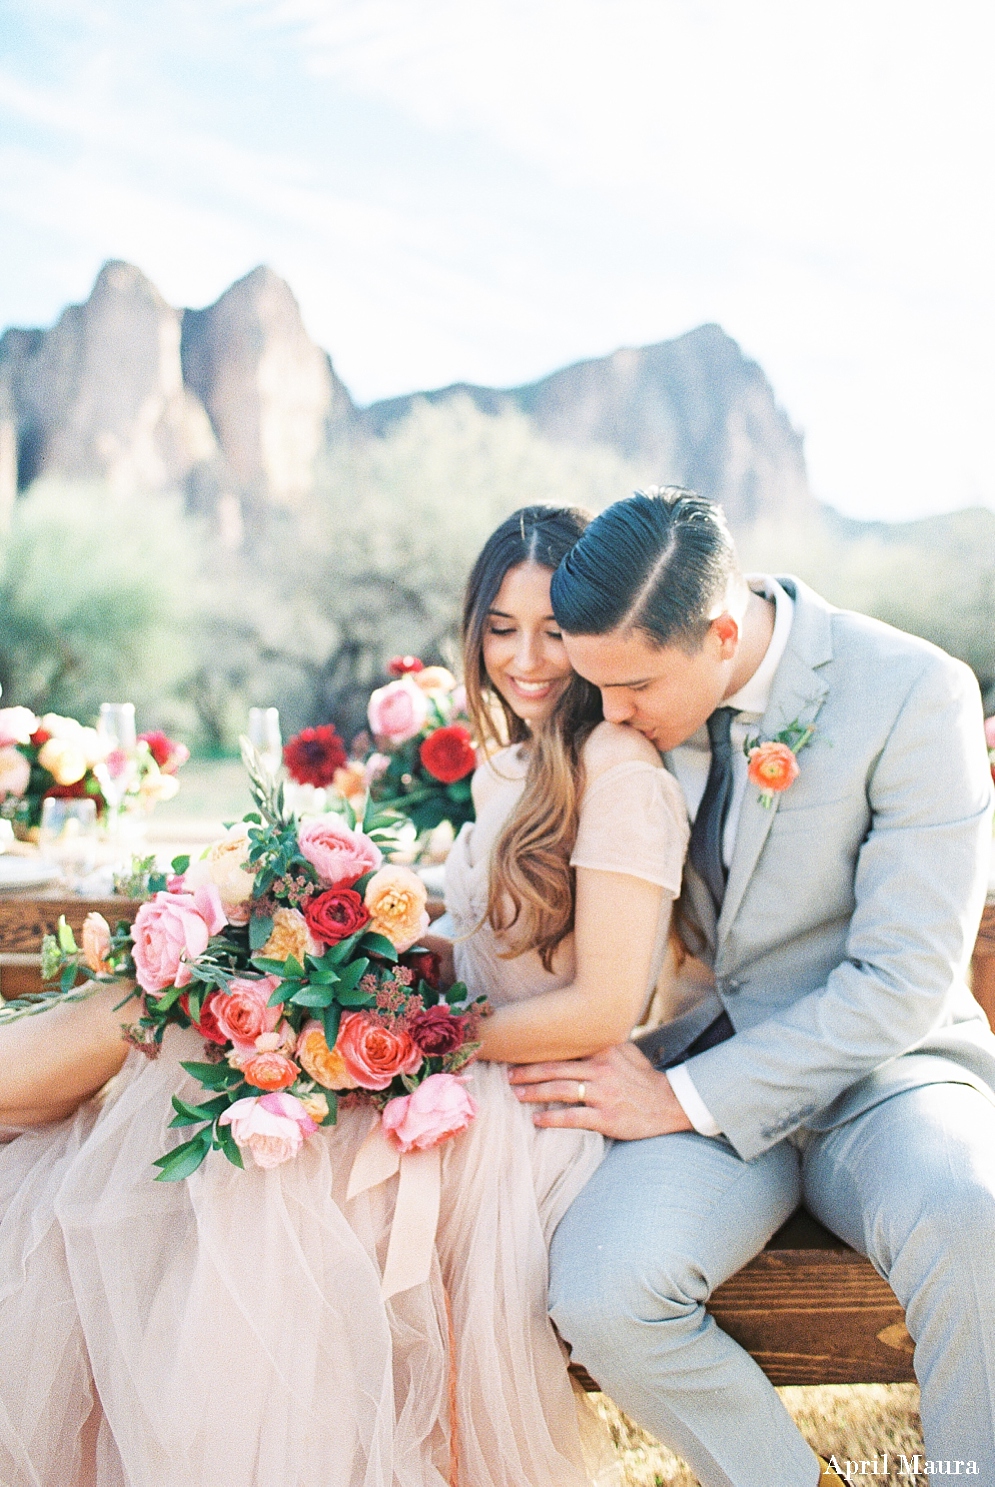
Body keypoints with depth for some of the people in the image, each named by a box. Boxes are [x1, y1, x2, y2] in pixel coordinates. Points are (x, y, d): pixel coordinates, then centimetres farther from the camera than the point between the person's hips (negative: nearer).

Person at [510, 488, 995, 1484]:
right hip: (701, 1073, 3)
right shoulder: (628, 708, -1)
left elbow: (904, 983, -17)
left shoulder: (914, 693, -15)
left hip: (880, 1070, -3)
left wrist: (684, 1098, -18)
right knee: (596, 1296, -25)